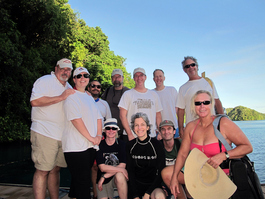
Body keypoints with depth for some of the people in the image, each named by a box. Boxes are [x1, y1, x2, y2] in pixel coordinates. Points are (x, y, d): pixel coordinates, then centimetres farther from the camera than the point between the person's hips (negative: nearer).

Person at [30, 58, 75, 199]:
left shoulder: (69, 87, 20)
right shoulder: (45, 81, -4)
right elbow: (35, 101, -19)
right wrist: (61, 97, -18)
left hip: (62, 135, 7)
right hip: (45, 133, -7)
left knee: (55, 169, 14)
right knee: (42, 170, -3)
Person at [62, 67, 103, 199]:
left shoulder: (90, 98, 19)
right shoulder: (71, 96, -5)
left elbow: (98, 117, 16)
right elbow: (76, 119, -15)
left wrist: (99, 135, 1)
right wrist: (91, 138, -14)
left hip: (91, 146, 7)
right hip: (76, 146, -7)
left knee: (84, 178, 15)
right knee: (82, 180, -3)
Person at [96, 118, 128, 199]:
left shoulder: (121, 144, -7)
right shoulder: (100, 145, -8)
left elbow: (122, 166, -13)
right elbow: (102, 167, -13)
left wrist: (104, 176, -17)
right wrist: (121, 169, -20)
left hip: (119, 177, -1)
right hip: (102, 181, 1)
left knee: (119, 176, -32)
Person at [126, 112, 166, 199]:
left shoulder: (157, 144, -8)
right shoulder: (130, 146, -1)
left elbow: (161, 172, -6)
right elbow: (130, 171, 1)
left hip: (153, 184, -1)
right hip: (136, 184, 2)